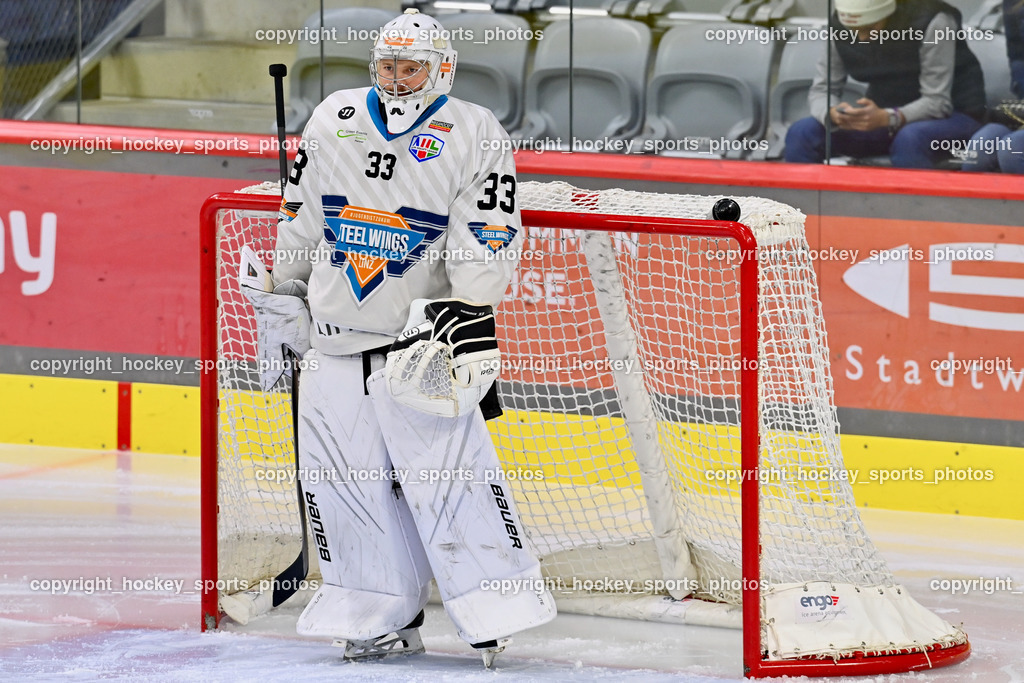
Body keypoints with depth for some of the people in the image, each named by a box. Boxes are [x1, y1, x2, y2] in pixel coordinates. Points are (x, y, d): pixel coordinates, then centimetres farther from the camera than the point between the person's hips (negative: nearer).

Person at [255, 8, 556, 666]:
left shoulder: (475, 136, -3)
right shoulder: (333, 122, 10)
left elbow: (487, 239, -9)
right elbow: (300, 220, 19)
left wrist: (471, 315, -19)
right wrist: (281, 299, 19)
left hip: (418, 338, -4)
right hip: (336, 336, 5)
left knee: (450, 473, -11)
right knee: (344, 482, 3)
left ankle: (496, 609, -5)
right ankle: (386, 618, 12)